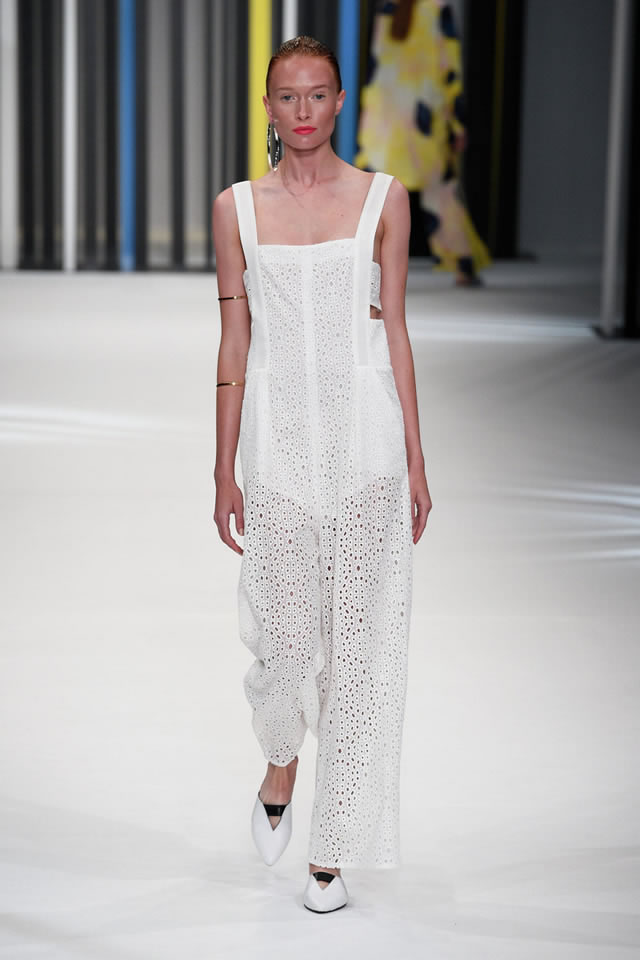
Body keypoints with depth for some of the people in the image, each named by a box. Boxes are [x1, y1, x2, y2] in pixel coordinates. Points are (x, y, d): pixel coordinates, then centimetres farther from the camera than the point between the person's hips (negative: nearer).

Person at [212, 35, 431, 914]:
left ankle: (333, 851, 13)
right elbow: (234, 345, 6)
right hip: (278, 438, 0)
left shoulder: (384, 199, 4)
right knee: (281, 640, 1)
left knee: (358, 643, 1)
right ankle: (281, 760, 36)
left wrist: (415, 462, 2)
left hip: (366, 437, 0)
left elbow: (395, 332, 4)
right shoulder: (237, 207, 6)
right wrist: (224, 472, 4)